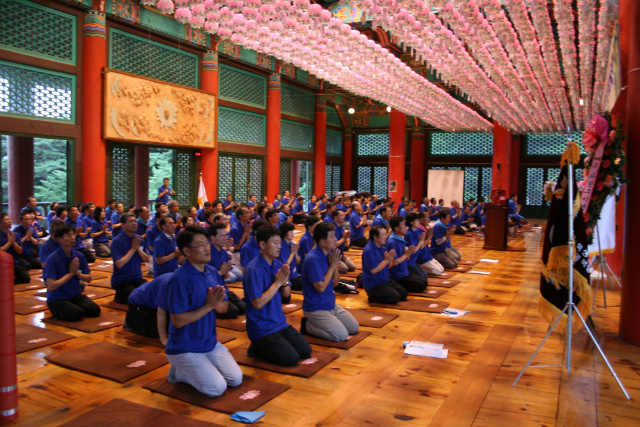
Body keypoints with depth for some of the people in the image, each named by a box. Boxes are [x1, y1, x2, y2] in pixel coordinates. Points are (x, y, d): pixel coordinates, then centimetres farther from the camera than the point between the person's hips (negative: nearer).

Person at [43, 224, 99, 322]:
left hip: (76, 296, 5)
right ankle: (57, 311, 4)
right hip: (57, 299, -4)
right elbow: (51, 286, -20)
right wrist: (70, 273, -15)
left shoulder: (79, 256, 1)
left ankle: (74, 307, 10)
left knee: (95, 310, -19)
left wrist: (77, 273, -13)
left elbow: (88, 279, 7)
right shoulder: (52, 259, -15)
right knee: (76, 314, -29)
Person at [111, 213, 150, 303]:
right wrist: (133, 249, -14)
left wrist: (138, 249, -11)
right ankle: (120, 296, 5)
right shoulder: (117, 241, -10)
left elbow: (147, 259, 5)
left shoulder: (139, 239, 9)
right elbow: (119, 264, -20)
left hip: (137, 279, 6)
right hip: (121, 280, -6)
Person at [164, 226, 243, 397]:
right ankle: (180, 372, 10)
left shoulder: (212, 272, 1)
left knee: (236, 379, 3)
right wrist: (208, 306, -24)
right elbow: (178, 320, -22)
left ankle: (194, 369, 21)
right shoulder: (180, 279, -22)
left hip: (210, 343, 7)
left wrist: (218, 304, -18)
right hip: (185, 348, -7)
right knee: (217, 388, -13)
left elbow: (224, 308, 6)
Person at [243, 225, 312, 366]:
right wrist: (277, 282, -20)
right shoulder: (253, 269, -20)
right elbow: (258, 303, -23)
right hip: (262, 328, -8)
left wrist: (285, 281, -12)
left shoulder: (277, 264, 4)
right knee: (291, 358, -14)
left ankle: (265, 346, 17)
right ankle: (257, 348, 7)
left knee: (306, 351, 4)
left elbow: (286, 294, 10)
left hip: (280, 323, 8)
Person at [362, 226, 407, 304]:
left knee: (404, 294, 6)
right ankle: (373, 297, -1)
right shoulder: (368, 251, -20)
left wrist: (391, 259, -11)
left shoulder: (382, 247, 7)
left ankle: (377, 295, 13)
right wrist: (386, 260, -18)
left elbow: (388, 267, 11)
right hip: (373, 285, -9)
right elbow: (374, 270, -24)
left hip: (385, 280, 9)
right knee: (395, 297, -18)